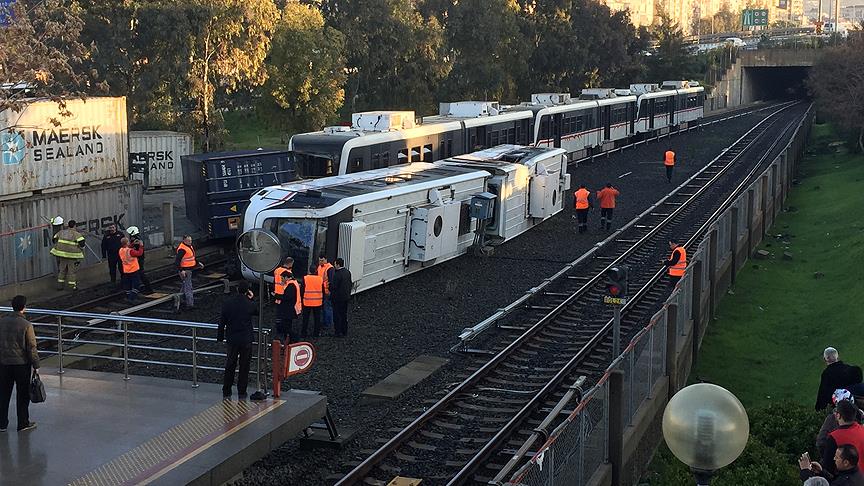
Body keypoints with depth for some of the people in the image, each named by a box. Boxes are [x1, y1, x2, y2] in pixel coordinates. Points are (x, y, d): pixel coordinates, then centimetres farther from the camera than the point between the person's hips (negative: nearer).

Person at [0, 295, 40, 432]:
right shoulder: (26, 325, -14)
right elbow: (32, 347, -12)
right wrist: (36, 365, -4)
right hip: (21, 364, -4)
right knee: (22, 395, 8)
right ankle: (23, 423, 14)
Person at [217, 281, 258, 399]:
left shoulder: (227, 304, -6)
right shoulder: (250, 304, -10)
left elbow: (222, 322, 1)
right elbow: (257, 312, 13)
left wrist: (220, 337, 11)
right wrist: (252, 299, 13)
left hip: (232, 339, 2)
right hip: (246, 340, -2)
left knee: (229, 367, 12)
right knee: (244, 367, 8)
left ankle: (226, 393, 16)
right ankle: (242, 393, 12)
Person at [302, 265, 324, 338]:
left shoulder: (305, 278, -8)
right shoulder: (320, 279, -2)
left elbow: (302, 290, -4)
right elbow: (323, 291, 6)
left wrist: (302, 300, 6)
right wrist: (322, 300, 17)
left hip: (307, 302, -1)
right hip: (318, 302, 1)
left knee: (306, 319, 8)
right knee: (317, 318, 10)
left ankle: (304, 333, 12)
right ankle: (316, 333, 13)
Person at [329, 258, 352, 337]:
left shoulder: (337, 275, -23)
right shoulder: (347, 272, 3)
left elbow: (333, 287, -22)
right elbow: (350, 284, 11)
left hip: (338, 298, -8)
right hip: (346, 296, 8)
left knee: (337, 316, 3)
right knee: (344, 314, 17)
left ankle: (338, 332, 7)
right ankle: (344, 331, 26)